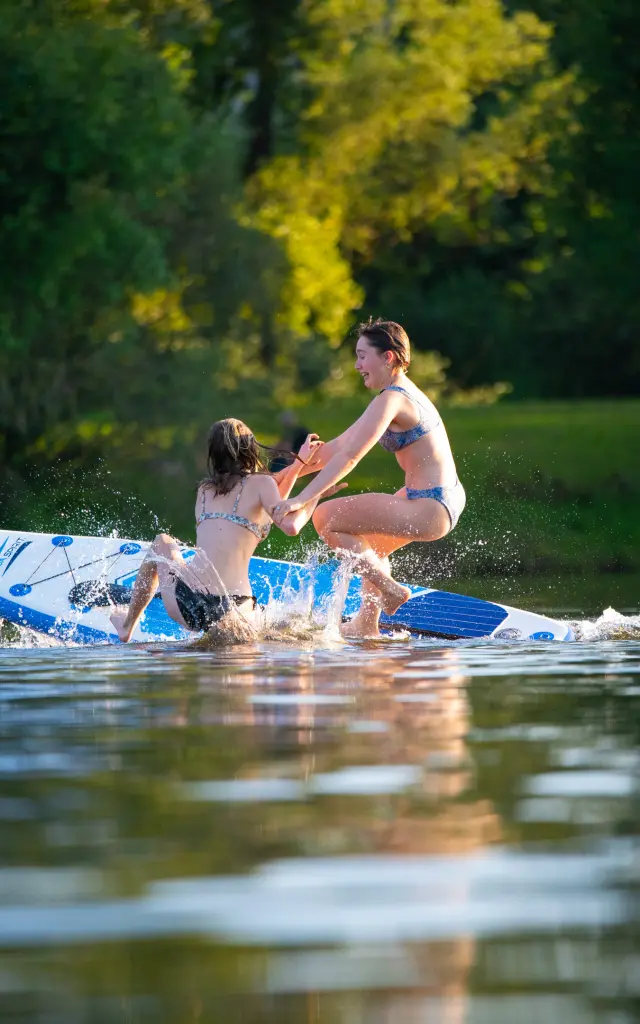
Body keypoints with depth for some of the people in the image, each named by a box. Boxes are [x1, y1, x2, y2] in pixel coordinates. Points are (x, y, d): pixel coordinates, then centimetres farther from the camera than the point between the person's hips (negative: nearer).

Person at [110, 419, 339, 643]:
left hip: (186, 602, 3)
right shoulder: (260, 482, 5)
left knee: (162, 544, 34)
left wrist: (298, 464, 35)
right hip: (231, 607, -3)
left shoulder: (205, 489, 19)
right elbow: (290, 525, -9)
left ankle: (127, 626, 33)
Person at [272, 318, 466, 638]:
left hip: (430, 508, -11)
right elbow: (342, 444, 18)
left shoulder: (391, 400, -16)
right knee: (370, 544, 33)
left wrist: (302, 500, -26)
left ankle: (390, 590, -2)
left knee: (326, 517, -11)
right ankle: (366, 625, 41)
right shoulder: (404, 393, 16)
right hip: (444, 500, 11)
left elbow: (349, 457, -24)